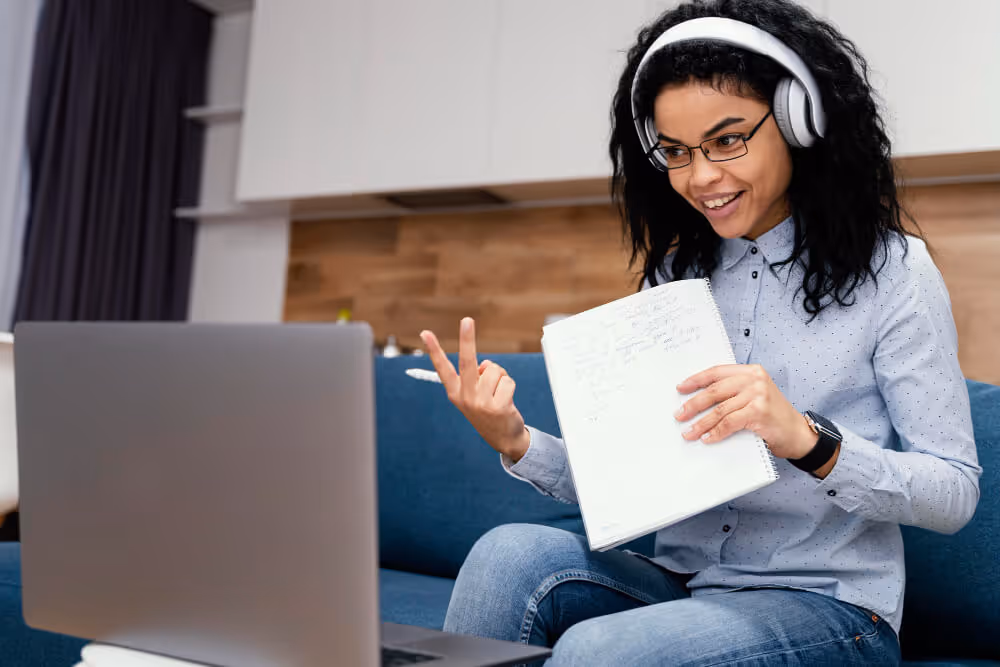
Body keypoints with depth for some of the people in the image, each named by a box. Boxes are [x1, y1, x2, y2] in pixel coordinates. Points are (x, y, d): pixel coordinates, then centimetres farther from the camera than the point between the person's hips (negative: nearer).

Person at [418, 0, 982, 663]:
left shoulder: (892, 270, -3)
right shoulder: (673, 277, 10)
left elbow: (957, 495, -8)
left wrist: (808, 440, -25)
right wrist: (518, 444, -12)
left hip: (825, 607, -4)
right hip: (680, 582, 4)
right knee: (512, 551, -25)